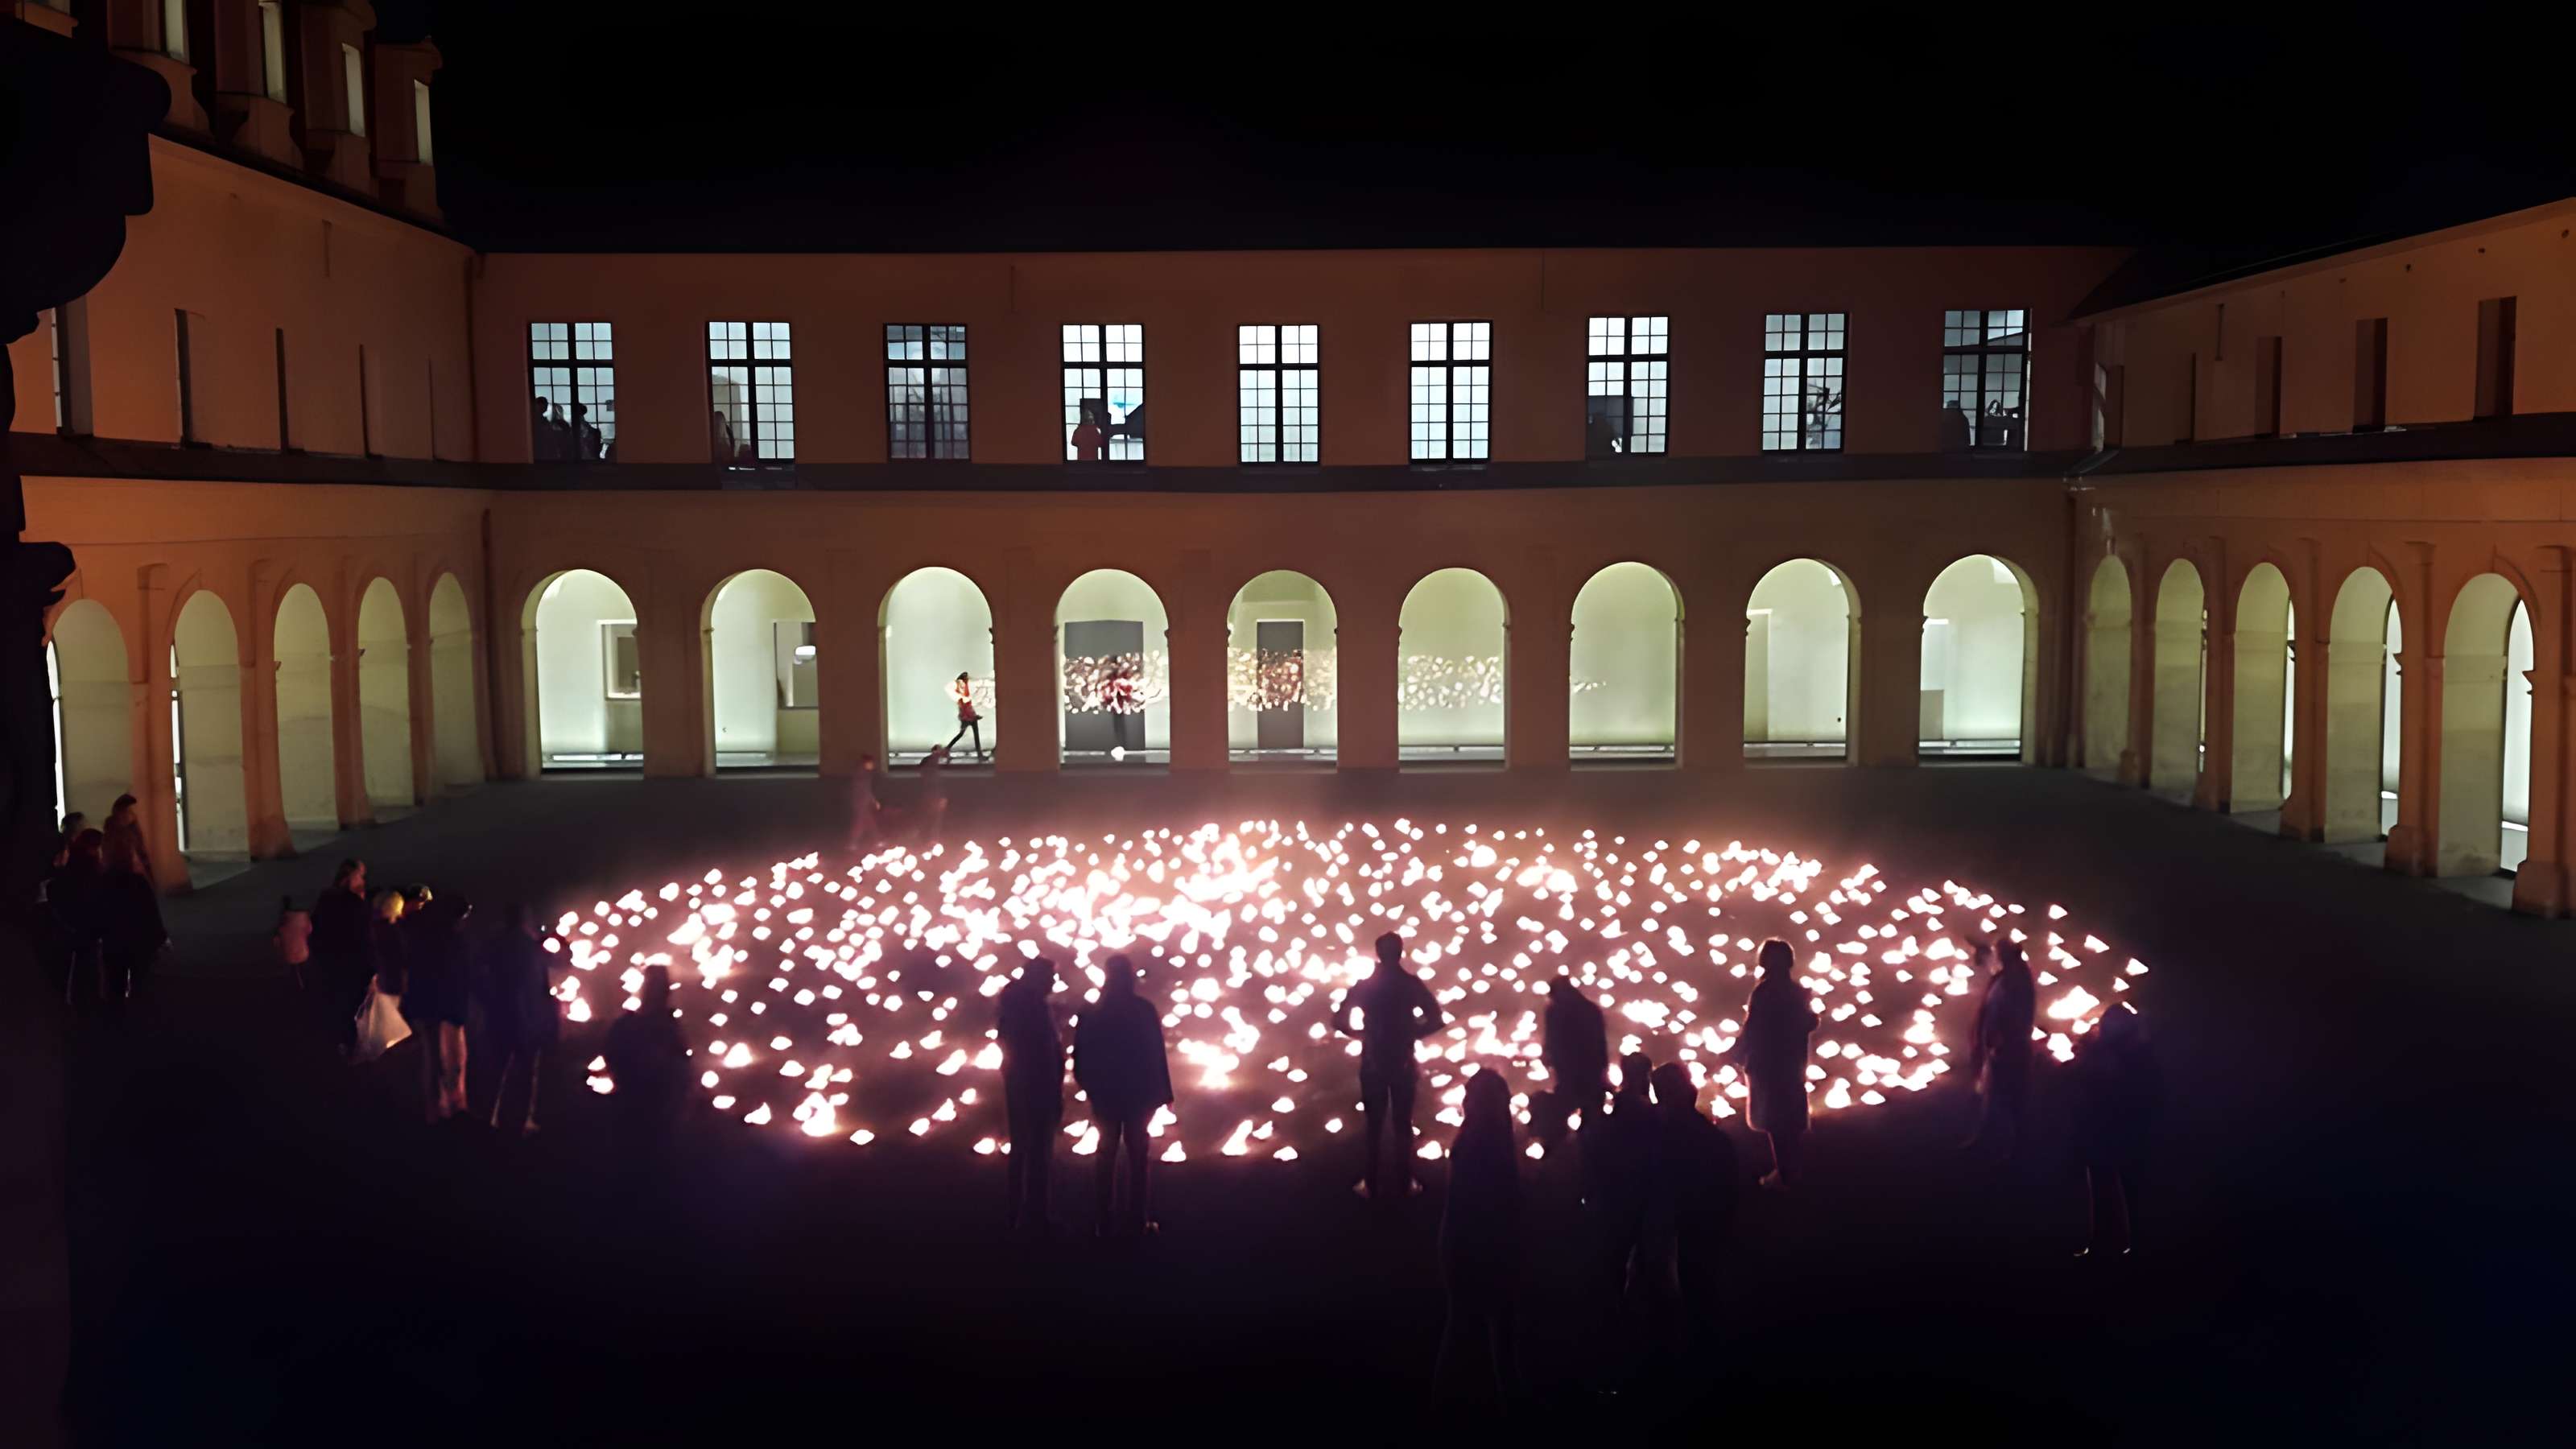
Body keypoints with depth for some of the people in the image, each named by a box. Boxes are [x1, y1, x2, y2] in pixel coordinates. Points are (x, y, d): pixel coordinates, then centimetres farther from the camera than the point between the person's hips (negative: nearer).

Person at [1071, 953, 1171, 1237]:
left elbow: (1081, 1057, 2)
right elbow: (1157, 1055, -10)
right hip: (1139, 1093, -2)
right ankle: (1138, 1220, 2)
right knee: (1138, 1155, 6)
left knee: (1107, 1153, 12)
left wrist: (1090, 1085, 16)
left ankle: (1104, 1220, 9)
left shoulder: (1092, 1013, -1)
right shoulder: (1144, 1010, -10)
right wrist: (1163, 1091, -3)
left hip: (1105, 1094, 2)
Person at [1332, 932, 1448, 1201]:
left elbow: (1339, 1021, -7)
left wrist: (1362, 1033, 6)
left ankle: (1371, 1184, 13)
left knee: (1372, 1124, 11)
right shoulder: (1412, 984, -7)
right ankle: (1404, 1184, 13)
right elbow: (1438, 1019, -11)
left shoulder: (1364, 986, -5)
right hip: (1402, 1062, 0)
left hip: (1372, 1063, 0)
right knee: (1402, 1123, 10)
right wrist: (1413, 1032, 2)